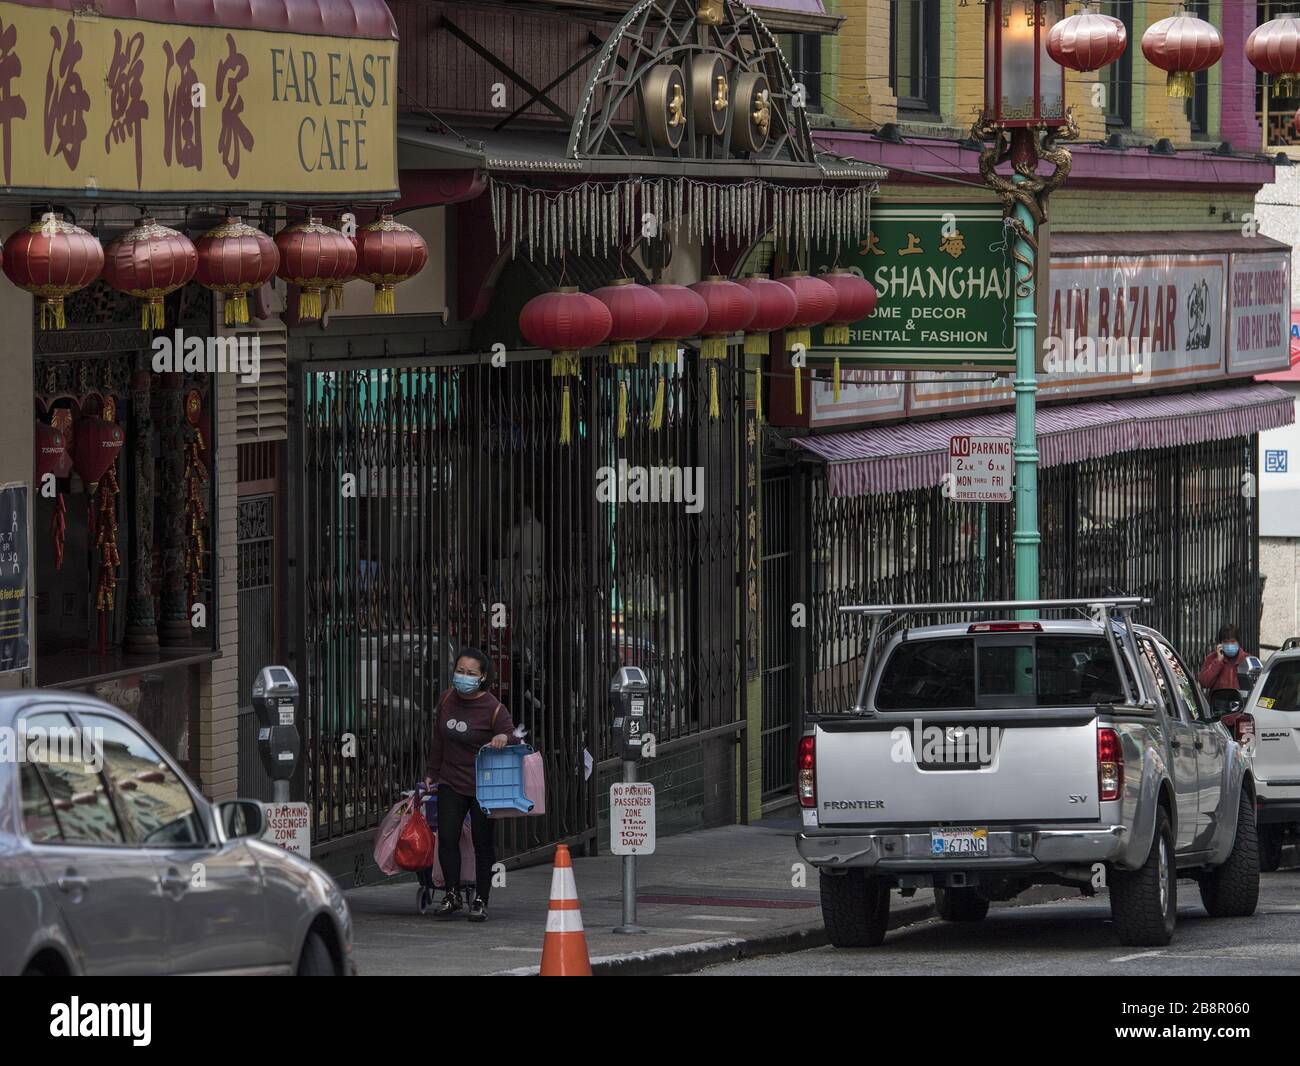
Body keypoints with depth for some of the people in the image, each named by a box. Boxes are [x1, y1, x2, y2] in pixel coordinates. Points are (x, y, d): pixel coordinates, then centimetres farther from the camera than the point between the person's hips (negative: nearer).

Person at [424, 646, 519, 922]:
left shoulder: (493, 708, -12)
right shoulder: (447, 700, 4)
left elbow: (512, 739, -12)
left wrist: (504, 738, -36)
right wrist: (432, 773, 21)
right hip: (451, 783, 4)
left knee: (483, 842, 1)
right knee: (447, 837, -3)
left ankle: (481, 900, 9)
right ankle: (452, 894, 8)